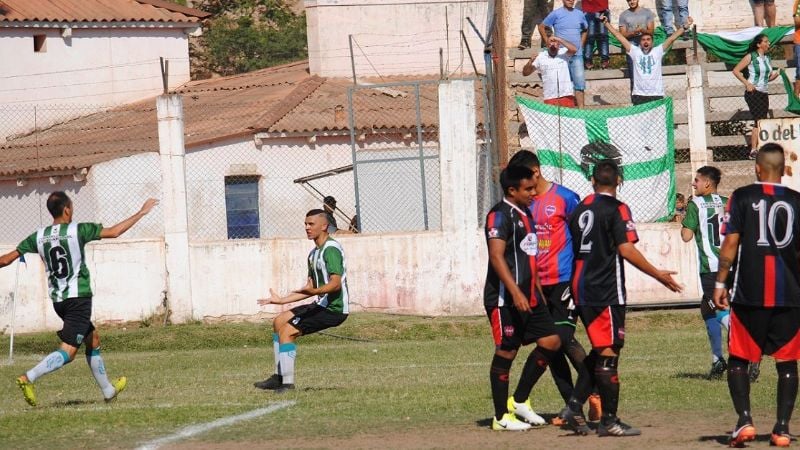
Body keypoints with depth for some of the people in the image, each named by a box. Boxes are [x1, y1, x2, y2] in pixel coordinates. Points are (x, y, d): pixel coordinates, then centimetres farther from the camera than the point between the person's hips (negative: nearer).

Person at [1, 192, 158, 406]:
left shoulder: (39, 236, 4)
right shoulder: (77, 230, -10)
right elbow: (114, 232, -7)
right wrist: (142, 213, 3)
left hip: (58, 300, 7)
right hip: (79, 298, -7)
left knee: (93, 338, 23)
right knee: (68, 351, -10)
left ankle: (108, 390, 31)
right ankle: (29, 378, -28)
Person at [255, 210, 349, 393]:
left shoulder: (331, 249, -14)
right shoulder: (314, 254, 18)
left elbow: (336, 283, -26)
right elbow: (311, 288, 24)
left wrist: (314, 291, -42)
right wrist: (281, 300, 23)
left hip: (335, 309, -10)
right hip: (322, 304, 10)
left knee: (287, 330, -18)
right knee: (279, 321, 16)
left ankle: (288, 383, -17)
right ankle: (279, 377, 17)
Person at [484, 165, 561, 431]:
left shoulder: (525, 214, 17)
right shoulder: (500, 216, -12)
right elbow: (497, 256, -22)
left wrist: (537, 291, 25)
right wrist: (515, 293, -30)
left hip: (528, 297, 9)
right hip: (504, 298, -9)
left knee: (551, 342, 4)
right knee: (506, 353, -3)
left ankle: (520, 400, 14)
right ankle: (502, 416, 5)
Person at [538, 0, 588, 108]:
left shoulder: (579, 14, 8)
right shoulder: (556, 14, -3)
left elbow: (585, 30, 26)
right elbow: (541, 27, 4)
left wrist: (581, 44, 13)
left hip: (577, 54, 3)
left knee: (579, 82, -5)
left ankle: (581, 108, -4)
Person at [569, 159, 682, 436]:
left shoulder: (580, 209, 12)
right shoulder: (617, 209, -9)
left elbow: (571, 248, 16)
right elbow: (626, 250, -17)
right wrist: (658, 275, -11)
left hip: (581, 289, 7)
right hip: (608, 293, -7)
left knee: (599, 350, 19)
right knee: (609, 353, -5)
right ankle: (609, 421, -5)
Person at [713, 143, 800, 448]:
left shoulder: (742, 197, -1)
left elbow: (730, 243, -5)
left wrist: (720, 282, 1)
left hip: (749, 294, -2)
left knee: (738, 359, 8)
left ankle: (744, 420, -8)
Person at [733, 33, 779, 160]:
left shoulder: (767, 58, 12)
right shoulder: (751, 57, -7)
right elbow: (736, 70, -8)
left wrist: (775, 75, -2)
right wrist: (747, 84, -17)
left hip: (764, 93, 7)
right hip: (753, 92, -7)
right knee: (759, 121, -13)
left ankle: (759, 149, 10)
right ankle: (754, 150, -13)